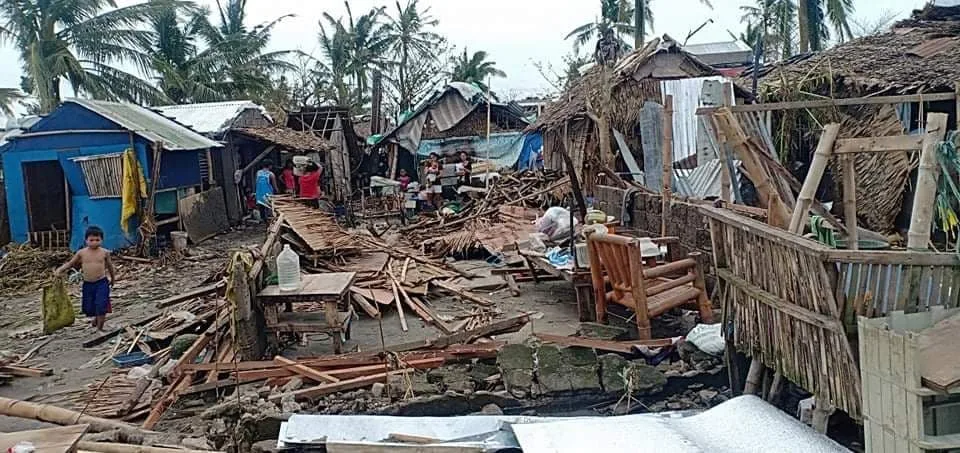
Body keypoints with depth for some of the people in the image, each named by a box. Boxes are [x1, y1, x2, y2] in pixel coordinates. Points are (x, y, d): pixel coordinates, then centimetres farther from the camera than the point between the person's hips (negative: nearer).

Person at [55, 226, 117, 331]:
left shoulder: (105, 252, -4)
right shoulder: (81, 253, -2)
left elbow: (110, 265, 11)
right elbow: (70, 263, 9)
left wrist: (113, 278, 22)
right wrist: (61, 269, -8)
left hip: (101, 283, -2)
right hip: (87, 284, 2)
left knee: (101, 305, -11)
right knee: (88, 307, 10)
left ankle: (99, 327, 4)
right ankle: (97, 318, 43)